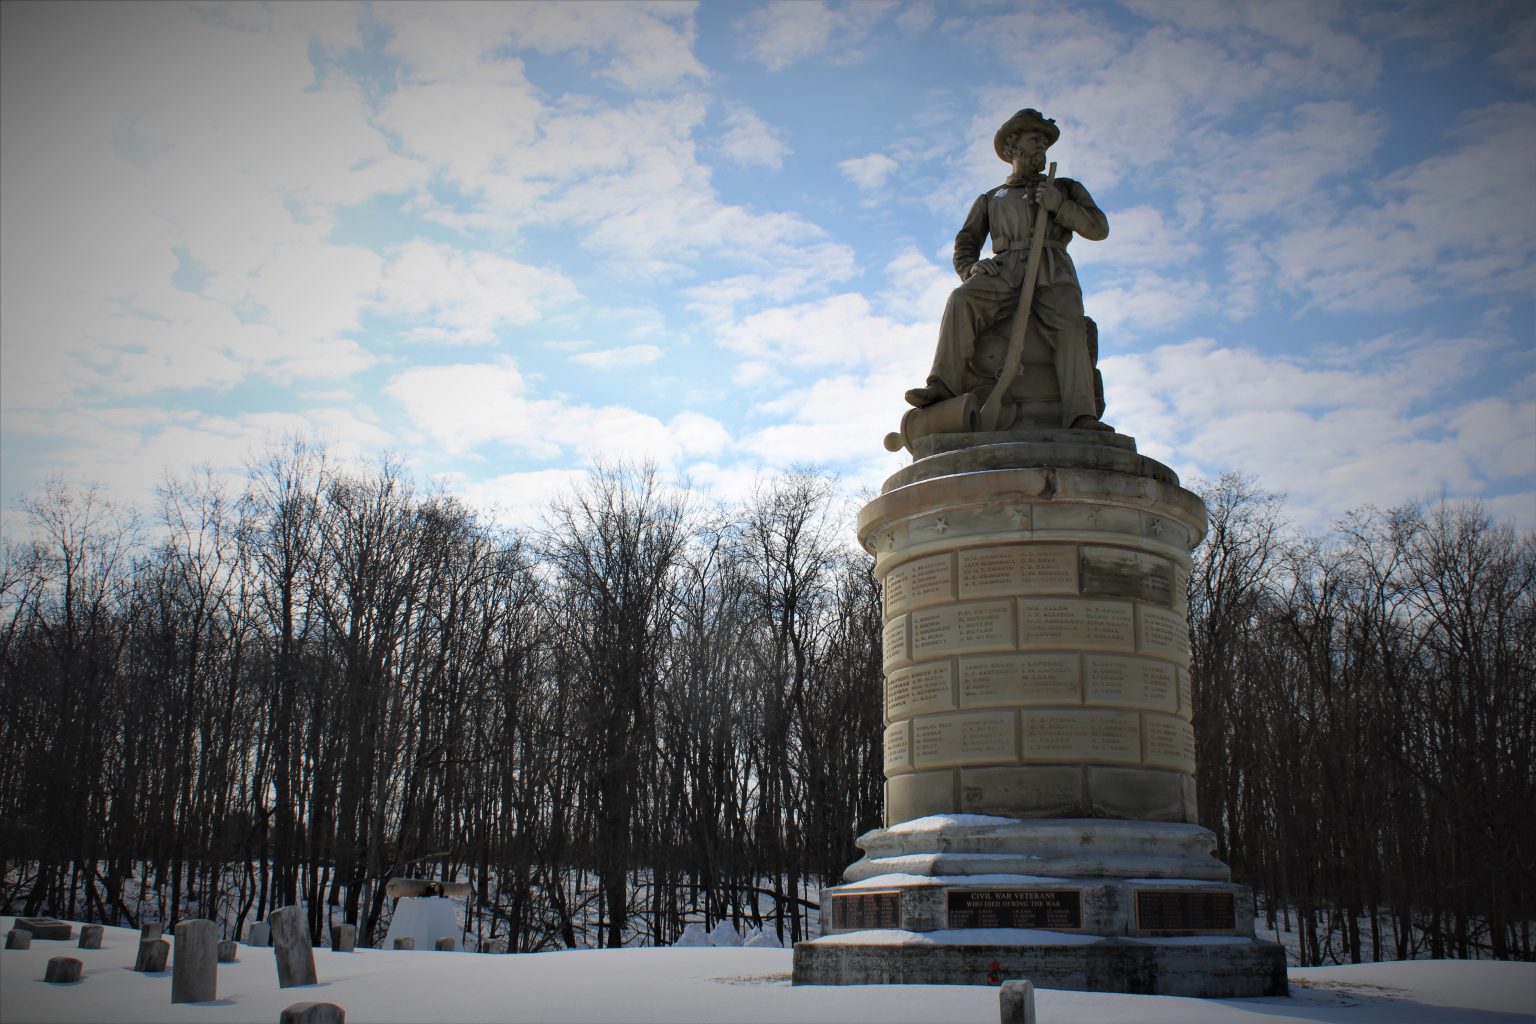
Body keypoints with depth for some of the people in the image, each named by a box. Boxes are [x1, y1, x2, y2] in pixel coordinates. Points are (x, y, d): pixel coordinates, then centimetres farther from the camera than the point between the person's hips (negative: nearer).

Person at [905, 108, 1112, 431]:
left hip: (1053, 273, 0)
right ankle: (944, 387, -40)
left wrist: (1058, 205, -2)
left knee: (1068, 328, -31)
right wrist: (971, 268, -6)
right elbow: (965, 243, 19)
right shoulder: (990, 200, 31)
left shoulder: (1067, 189, 30)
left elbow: (1098, 228, 15)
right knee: (963, 300, -32)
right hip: (1005, 271, 1)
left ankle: (1081, 419, -48)